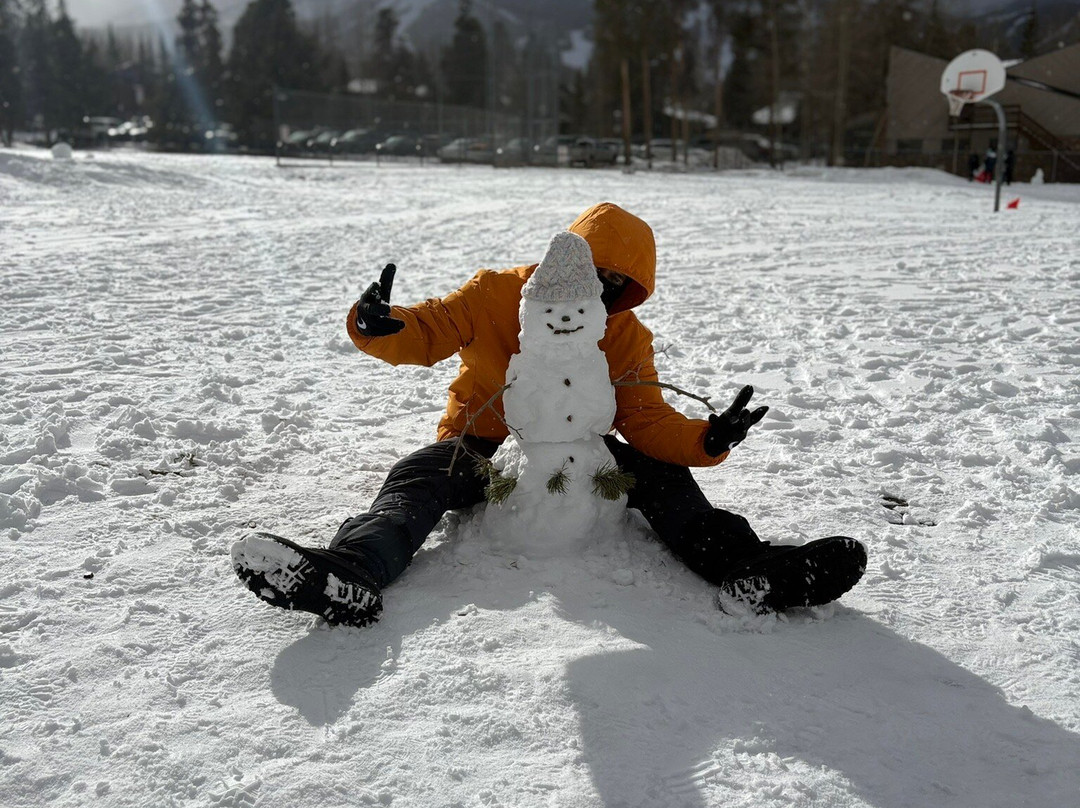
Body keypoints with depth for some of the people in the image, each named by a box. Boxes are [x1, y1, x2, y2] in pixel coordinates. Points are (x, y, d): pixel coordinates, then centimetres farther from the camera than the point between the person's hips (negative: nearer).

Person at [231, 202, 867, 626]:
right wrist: (381, 326, -38)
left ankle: (743, 566, -35)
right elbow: (426, 333, -13)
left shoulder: (627, 336, 0)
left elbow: (646, 420, -9)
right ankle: (351, 572, -54)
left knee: (659, 472, -19)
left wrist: (705, 439, -30)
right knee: (416, 480, -29)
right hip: (481, 446, -1)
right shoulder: (494, 295, -7)